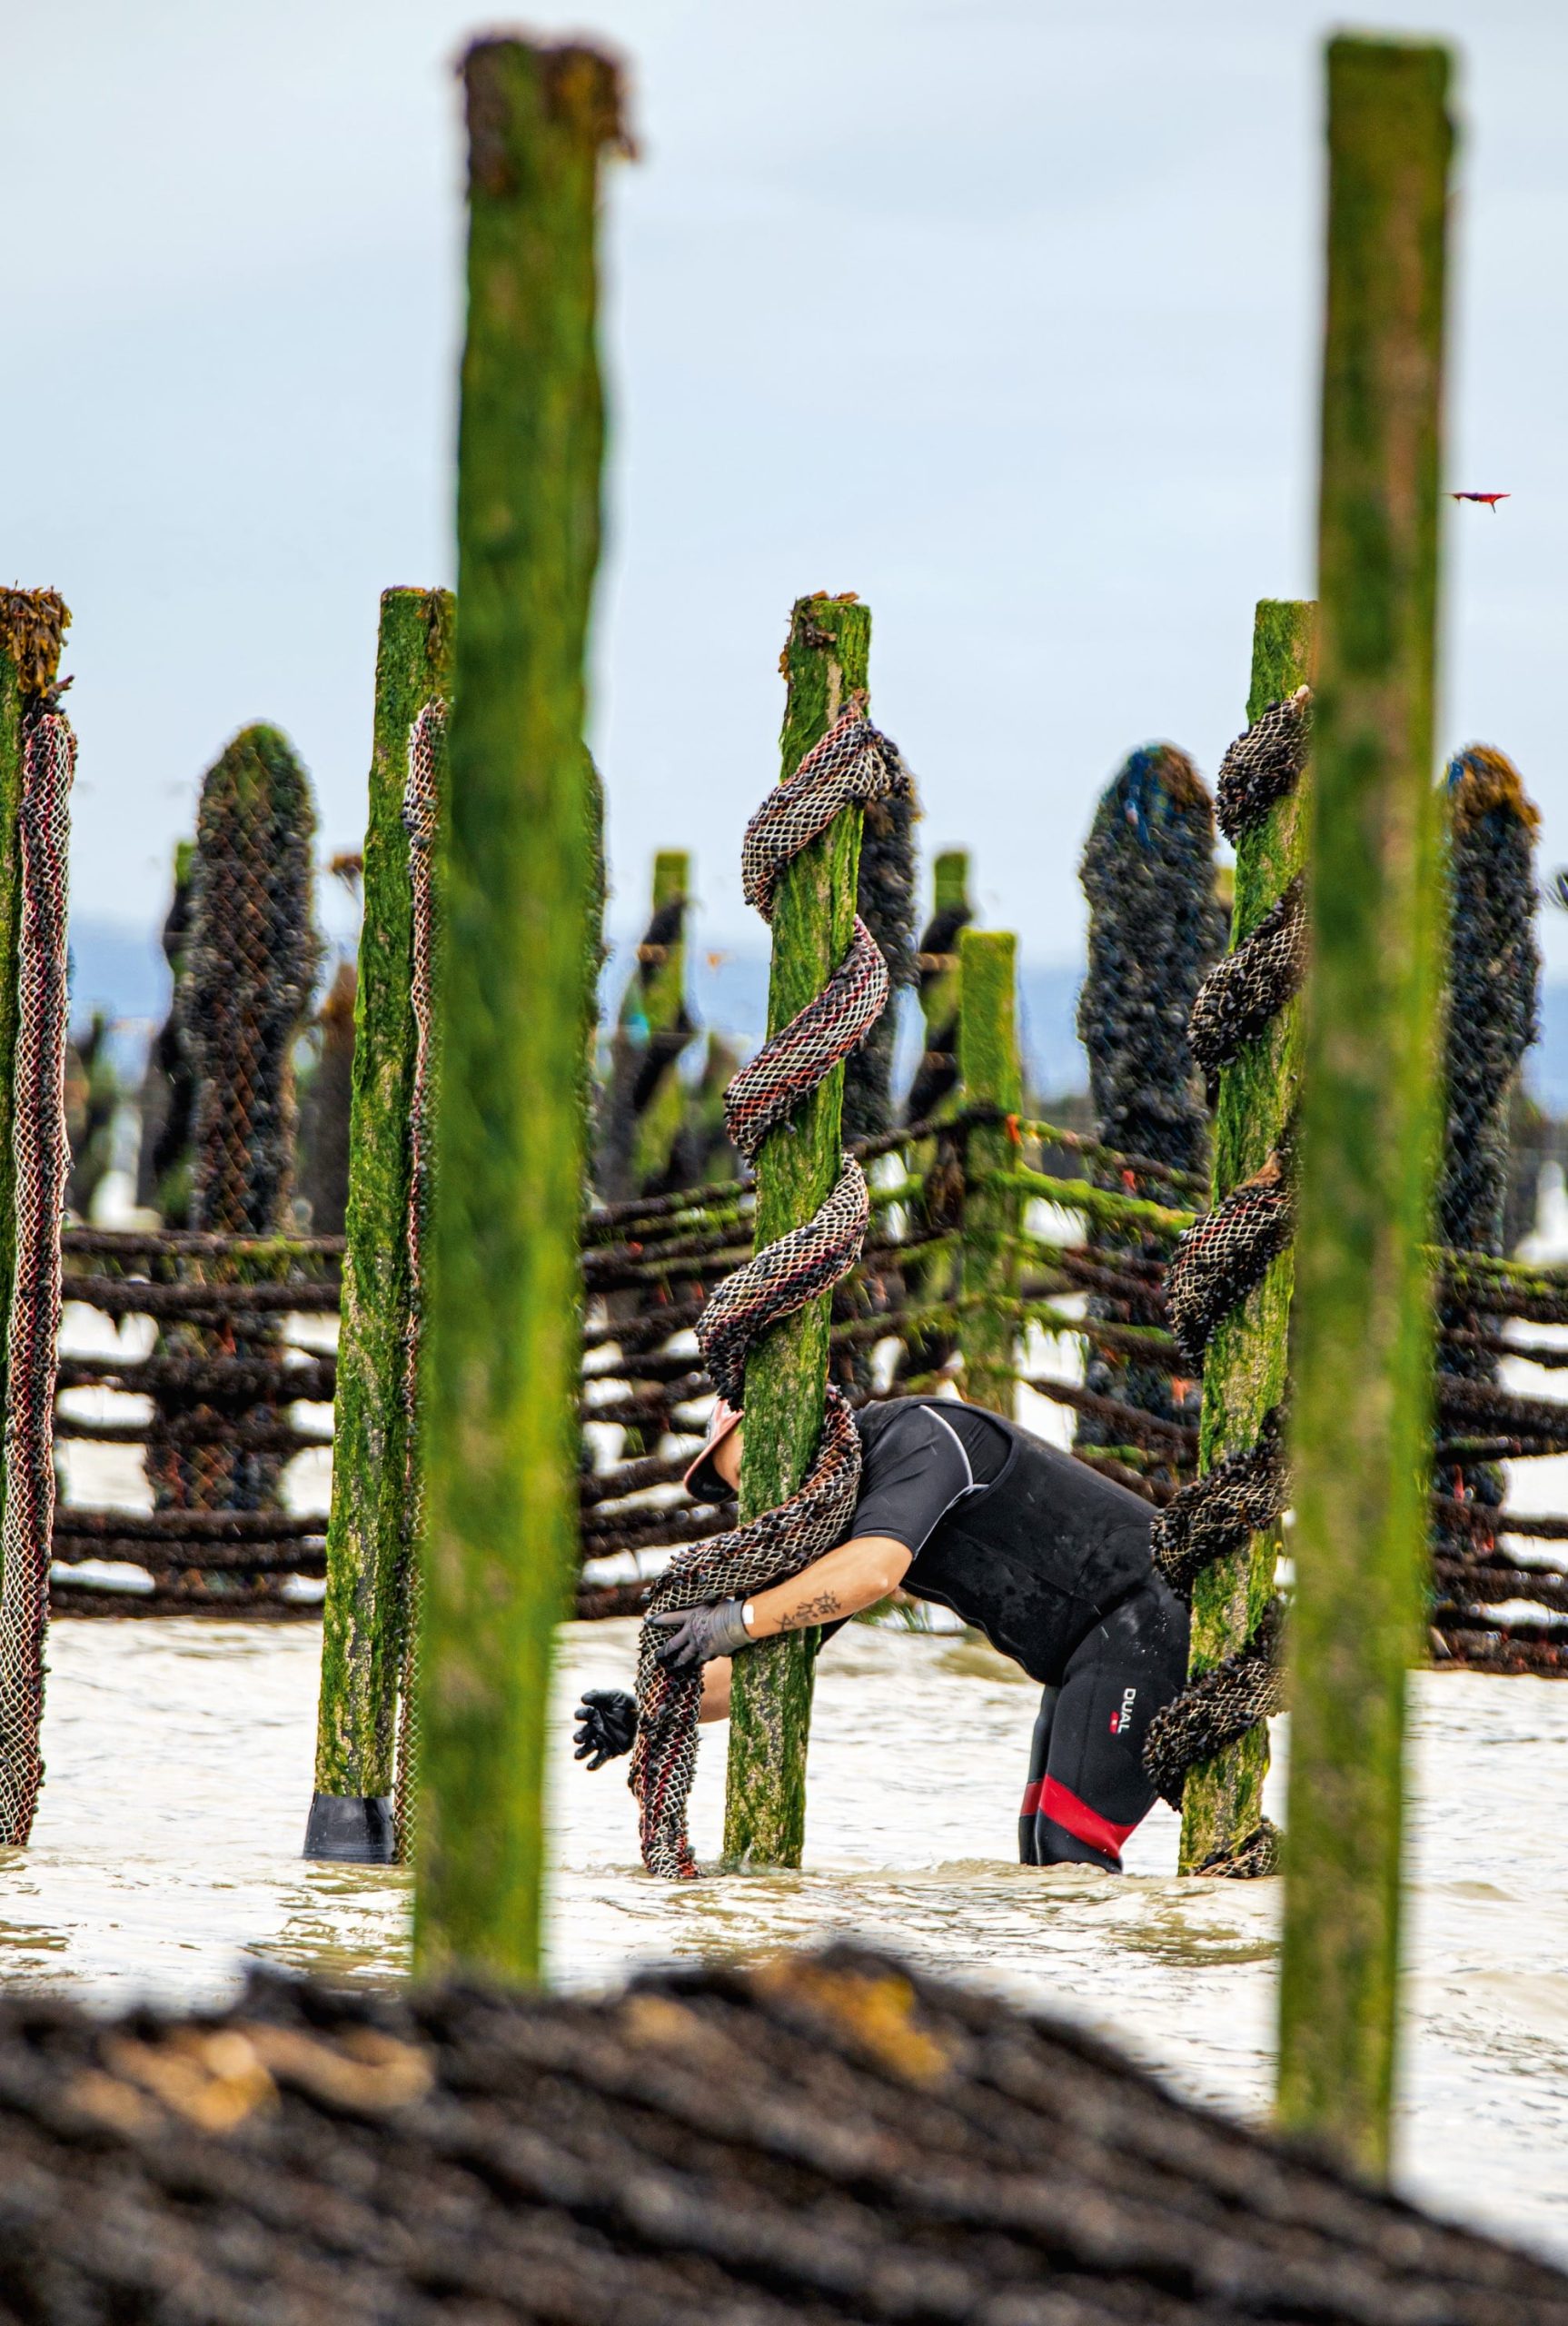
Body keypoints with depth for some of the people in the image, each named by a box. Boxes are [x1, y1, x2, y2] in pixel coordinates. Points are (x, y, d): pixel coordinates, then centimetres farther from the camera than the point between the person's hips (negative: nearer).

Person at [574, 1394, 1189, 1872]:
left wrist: (740, 1619, -29)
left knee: (1069, 1849, -16)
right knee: (1042, 1850, 10)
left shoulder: (918, 1435, -16)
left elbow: (874, 1572, -33)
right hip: (1086, 1654, 10)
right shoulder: (845, 1517, 13)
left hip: (1148, 1616, -10)